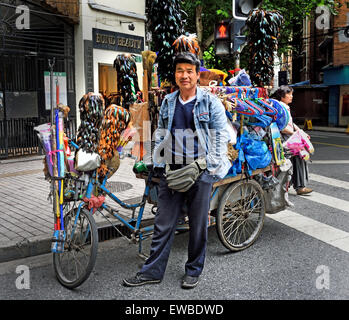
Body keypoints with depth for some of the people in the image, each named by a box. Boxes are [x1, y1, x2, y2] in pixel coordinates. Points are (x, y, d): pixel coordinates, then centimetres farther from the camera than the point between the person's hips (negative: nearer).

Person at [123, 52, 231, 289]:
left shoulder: (211, 102, -2)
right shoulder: (168, 103, 11)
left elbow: (221, 136, -2)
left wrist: (213, 167, -9)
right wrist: (158, 163, 10)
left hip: (200, 172, -3)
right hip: (171, 171, 3)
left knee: (198, 225, 8)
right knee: (163, 224, 7)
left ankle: (194, 271, 26)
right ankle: (153, 271, 19)